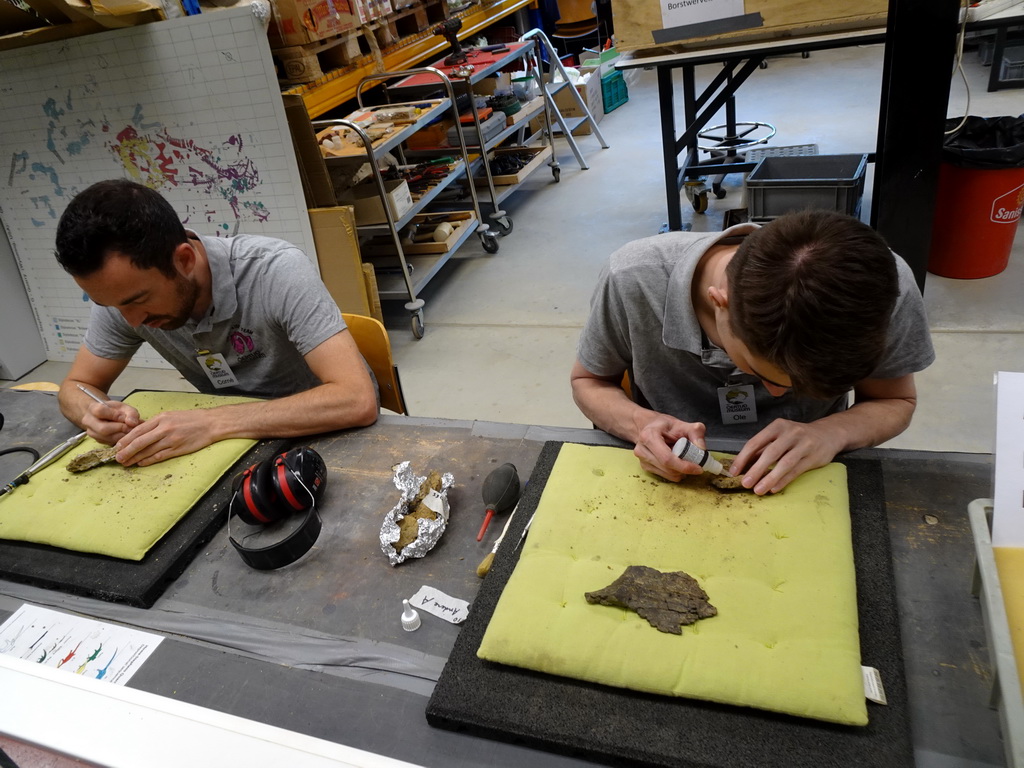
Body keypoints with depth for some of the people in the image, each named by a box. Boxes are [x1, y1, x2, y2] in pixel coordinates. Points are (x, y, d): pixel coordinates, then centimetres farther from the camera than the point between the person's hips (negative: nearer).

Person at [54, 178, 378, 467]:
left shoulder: (275, 270, -27)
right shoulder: (122, 290, -11)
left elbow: (357, 400, -34)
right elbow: (75, 387, 2)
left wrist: (213, 422, -38)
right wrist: (95, 413, -21)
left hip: (324, 434, -3)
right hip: (242, 442, 4)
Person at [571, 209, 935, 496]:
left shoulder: (879, 287, -23)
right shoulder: (631, 281, -26)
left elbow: (895, 401, -3)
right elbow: (588, 382, -6)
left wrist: (834, 431, -25)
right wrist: (641, 423, -27)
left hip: (803, 486, 2)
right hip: (671, 482, -1)